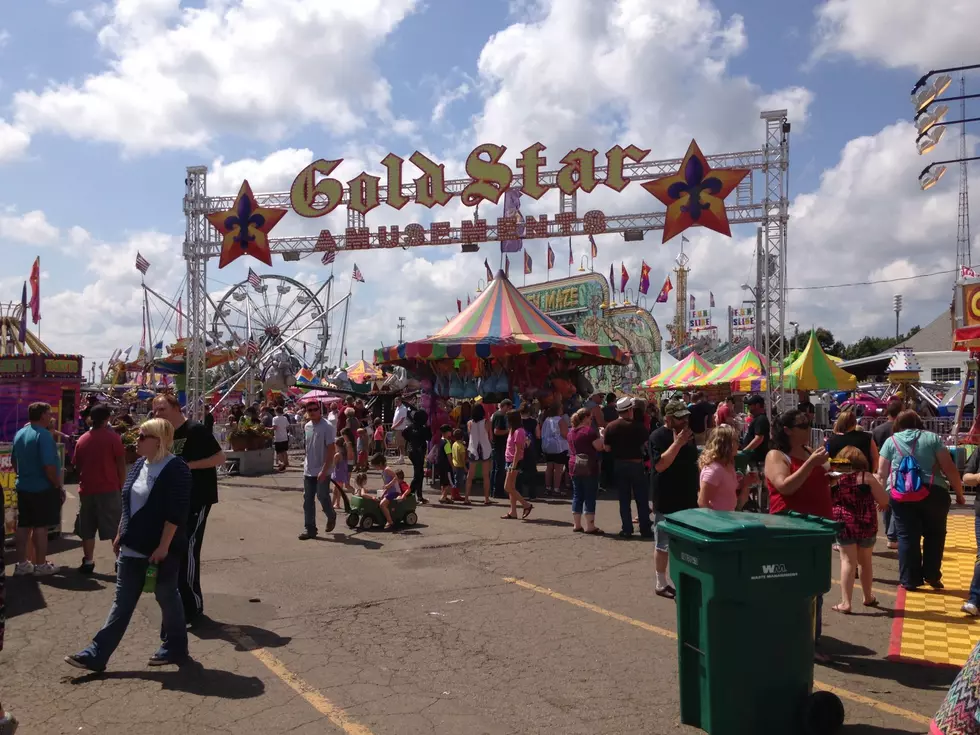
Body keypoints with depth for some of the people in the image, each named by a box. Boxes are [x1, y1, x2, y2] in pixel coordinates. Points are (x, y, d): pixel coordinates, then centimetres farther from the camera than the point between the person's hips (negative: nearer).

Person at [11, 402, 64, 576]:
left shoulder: (19, 434, 8)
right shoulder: (43, 435, -19)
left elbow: (14, 461, 18)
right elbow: (48, 465, -24)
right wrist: (59, 486, -15)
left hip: (23, 487, 8)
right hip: (43, 488, -8)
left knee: (23, 525, 13)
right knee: (40, 526, 0)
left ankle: (21, 563, 20)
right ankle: (41, 565, 7)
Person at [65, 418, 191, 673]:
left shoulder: (176, 469, -17)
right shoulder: (140, 465, 9)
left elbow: (176, 512, -21)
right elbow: (128, 504, 18)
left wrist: (163, 546, -22)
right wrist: (120, 535, 17)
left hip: (162, 548, -8)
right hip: (134, 546, 8)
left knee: (166, 596, 7)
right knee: (123, 600, 11)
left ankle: (174, 648, 24)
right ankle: (96, 654, 15)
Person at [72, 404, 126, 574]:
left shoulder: (82, 439, 6)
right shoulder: (113, 437, -7)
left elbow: (76, 466, 11)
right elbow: (121, 464, -7)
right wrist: (122, 486, 4)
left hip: (86, 489, 4)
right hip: (109, 489, -4)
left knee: (87, 529, 11)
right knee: (115, 528, 3)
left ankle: (88, 562, 13)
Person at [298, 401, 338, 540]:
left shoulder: (327, 427, -14)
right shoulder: (307, 426, 7)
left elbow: (331, 450, -17)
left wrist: (324, 470, -21)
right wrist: (306, 462, 15)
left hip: (322, 471, -6)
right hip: (308, 470, 6)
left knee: (322, 497, -1)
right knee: (308, 500, 6)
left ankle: (331, 516, 28)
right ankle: (309, 529, 12)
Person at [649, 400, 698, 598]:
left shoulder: (687, 434, 11)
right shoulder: (658, 436, -13)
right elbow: (660, 465, -25)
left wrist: (697, 491, 17)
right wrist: (677, 443, -28)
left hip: (688, 498, 8)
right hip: (667, 502, -8)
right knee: (663, 545, 3)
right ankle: (661, 584, 14)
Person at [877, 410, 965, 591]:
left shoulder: (891, 441, 10)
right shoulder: (932, 438, 9)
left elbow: (882, 473, 8)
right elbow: (950, 468, 3)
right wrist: (959, 493, 11)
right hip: (933, 493, 0)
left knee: (907, 537, 7)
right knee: (935, 534, 17)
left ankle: (909, 580, 12)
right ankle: (932, 576, 20)